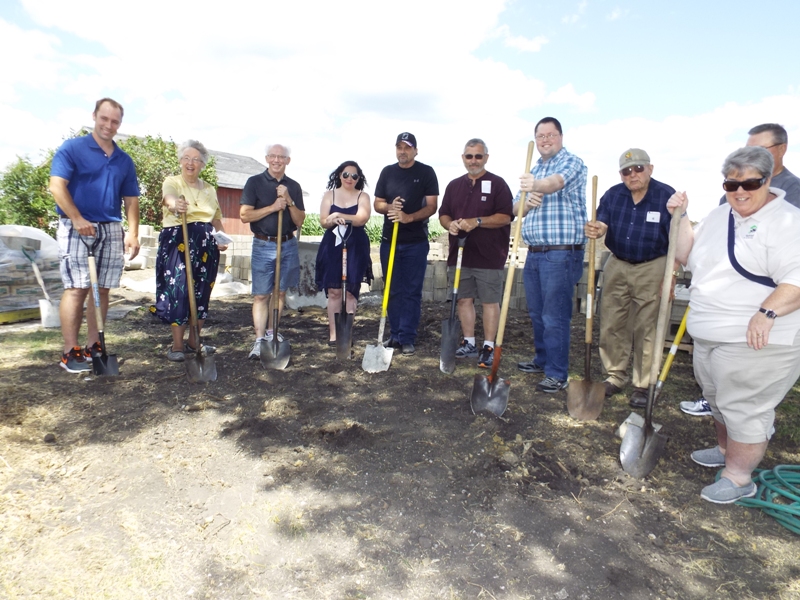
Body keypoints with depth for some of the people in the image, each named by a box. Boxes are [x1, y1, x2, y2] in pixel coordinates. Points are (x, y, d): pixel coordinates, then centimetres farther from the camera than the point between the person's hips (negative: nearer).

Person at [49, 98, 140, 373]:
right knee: (77, 288, -9)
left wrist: (133, 232, 1)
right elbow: (57, 186, -8)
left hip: (111, 230, 5)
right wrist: (78, 220, -18)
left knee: (103, 289, 5)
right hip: (76, 227, -5)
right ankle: (70, 352, -3)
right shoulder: (72, 148, 1)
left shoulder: (124, 161, 15)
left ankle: (93, 347, 13)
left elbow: (131, 200, 13)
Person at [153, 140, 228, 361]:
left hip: (205, 245, 5)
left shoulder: (209, 189, 17)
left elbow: (216, 219, 22)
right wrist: (174, 204, -46)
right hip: (178, 242, -5)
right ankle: (177, 345, 2)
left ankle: (194, 341, 19)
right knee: (178, 290, -7)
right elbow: (169, 196, -22)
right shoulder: (172, 182, 2)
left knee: (202, 292, 7)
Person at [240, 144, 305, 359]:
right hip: (263, 245, -3)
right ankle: (259, 340, -2)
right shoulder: (255, 182, 0)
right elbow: (244, 215, -7)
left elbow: (299, 221, 4)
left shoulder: (293, 186, 8)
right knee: (261, 295, -5)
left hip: (288, 245, 3)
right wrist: (272, 207, -16)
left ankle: (271, 333, 22)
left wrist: (289, 201, -11)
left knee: (280, 292, 9)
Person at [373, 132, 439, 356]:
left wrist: (409, 217, -23)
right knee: (393, 291, 8)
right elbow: (377, 204, 11)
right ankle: (395, 335, 17)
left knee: (412, 292, -1)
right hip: (389, 240, 4)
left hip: (416, 242, -3)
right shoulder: (387, 172, 10)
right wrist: (390, 207, -12)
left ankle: (407, 338, 5)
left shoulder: (426, 172, -1)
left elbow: (431, 206, -7)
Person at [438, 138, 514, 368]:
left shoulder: (497, 184, -1)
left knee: (490, 301, 1)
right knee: (464, 299, 9)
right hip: (460, 254, 5)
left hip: (489, 256, -5)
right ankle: (469, 343, 21)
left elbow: (505, 217, -9)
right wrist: (450, 224, -8)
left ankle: (488, 347, 9)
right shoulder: (454, 185, 14)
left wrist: (477, 222, -21)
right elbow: (443, 215, 16)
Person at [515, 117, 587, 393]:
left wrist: (536, 186, -48)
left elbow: (556, 182, -27)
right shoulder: (533, 171, 20)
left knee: (555, 316, -6)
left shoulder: (572, 162, -3)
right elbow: (516, 209, 17)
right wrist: (527, 203, -6)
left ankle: (557, 375, 4)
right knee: (537, 313, 15)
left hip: (561, 254, -7)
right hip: (534, 253, 8)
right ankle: (542, 359, 31)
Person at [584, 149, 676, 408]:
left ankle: (643, 385, 11)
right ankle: (615, 376, 20)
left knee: (646, 329, 0)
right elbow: (602, 224, -5)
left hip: (652, 269, -4)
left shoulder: (666, 195, -9)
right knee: (611, 325, 6)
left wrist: (671, 274, -16)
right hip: (617, 265, 4)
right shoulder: (612, 195, 3)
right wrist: (595, 230, -30)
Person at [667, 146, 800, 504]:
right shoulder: (719, 216, 10)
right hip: (710, 336, 8)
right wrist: (680, 217, 3)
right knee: (719, 400, 22)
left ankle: (739, 478, 17)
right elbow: (688, 257, 13)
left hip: (755, 342, -8)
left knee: (744, 409, 2)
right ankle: (726, 450, 43)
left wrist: (768, 313, -34)